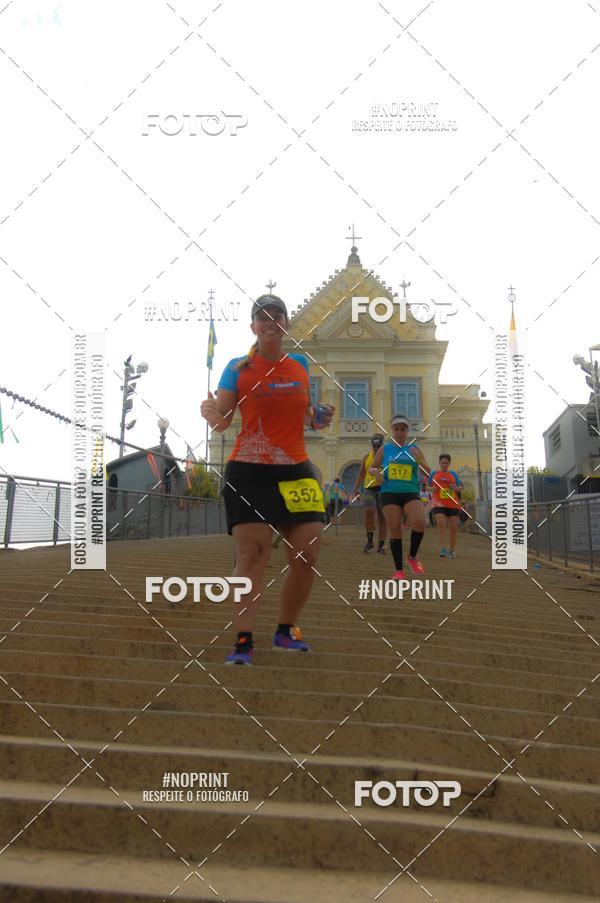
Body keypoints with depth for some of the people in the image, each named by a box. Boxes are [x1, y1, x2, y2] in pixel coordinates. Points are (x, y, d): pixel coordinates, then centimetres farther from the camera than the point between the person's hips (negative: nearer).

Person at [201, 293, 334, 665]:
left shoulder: (300, 364, 10)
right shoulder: (238, 368, -1)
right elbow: (222, 421, -3)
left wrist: (318, 418, 2)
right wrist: (211, 413, -25)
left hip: (297, 470, 4)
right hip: (249, 471, -4)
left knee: (307, 556, 0)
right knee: (252, 553, -9)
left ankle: (286, 631, 19)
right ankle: (244, 641, -3)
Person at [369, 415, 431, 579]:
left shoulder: (414, 449, 9)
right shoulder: (385, 449, 9)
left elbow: (428, 472, 9)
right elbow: (372, 468, 17)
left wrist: (419, 461, -10)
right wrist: (376, 472, -7)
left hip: (411, 493, 0)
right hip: (390, 493, 0)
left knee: (419, 522, -22)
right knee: (394, 528, -2)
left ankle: (412, 557, 4)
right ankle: (399, 570, 6)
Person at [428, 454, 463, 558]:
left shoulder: (453, 474, 12)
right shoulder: (434, 473, 8)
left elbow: (460, 488, 16)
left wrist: (456, 488, -6)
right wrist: (433, 489, -8)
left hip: (453, 504, 3)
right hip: (438, 503, -3)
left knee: (453, 527, 2)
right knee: (440, 523, -24)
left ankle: (451, 550, 18)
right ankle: (443, 549, -25)